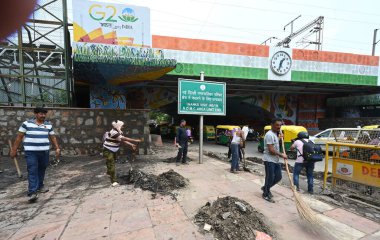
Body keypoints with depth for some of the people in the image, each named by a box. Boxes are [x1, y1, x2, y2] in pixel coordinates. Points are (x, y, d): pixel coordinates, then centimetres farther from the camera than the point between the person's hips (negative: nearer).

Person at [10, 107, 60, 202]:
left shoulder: (49, 125, 7)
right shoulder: (27, 123, -1)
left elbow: (53, 137, 11)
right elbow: (19, 137, 2)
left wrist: (57, 148, 3)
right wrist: (14, 149, 1)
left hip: (44, 151, 3)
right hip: (31, 152, -3)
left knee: (42, 170, 14)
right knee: (32, 171, -7)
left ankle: (40, 185, 32)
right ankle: (32, 192, -7)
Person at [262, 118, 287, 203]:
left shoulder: (276, 134, 12)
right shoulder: (269, 134, -20)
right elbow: (271, 150, -23)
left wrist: (280, 138, 12)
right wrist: (281, 155, -14)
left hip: (276, 160, 10)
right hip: (269, 160, -10)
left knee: (278, 177, 14)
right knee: (270, 178, 0)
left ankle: (265, 188, 32)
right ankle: (266, 194, 18)